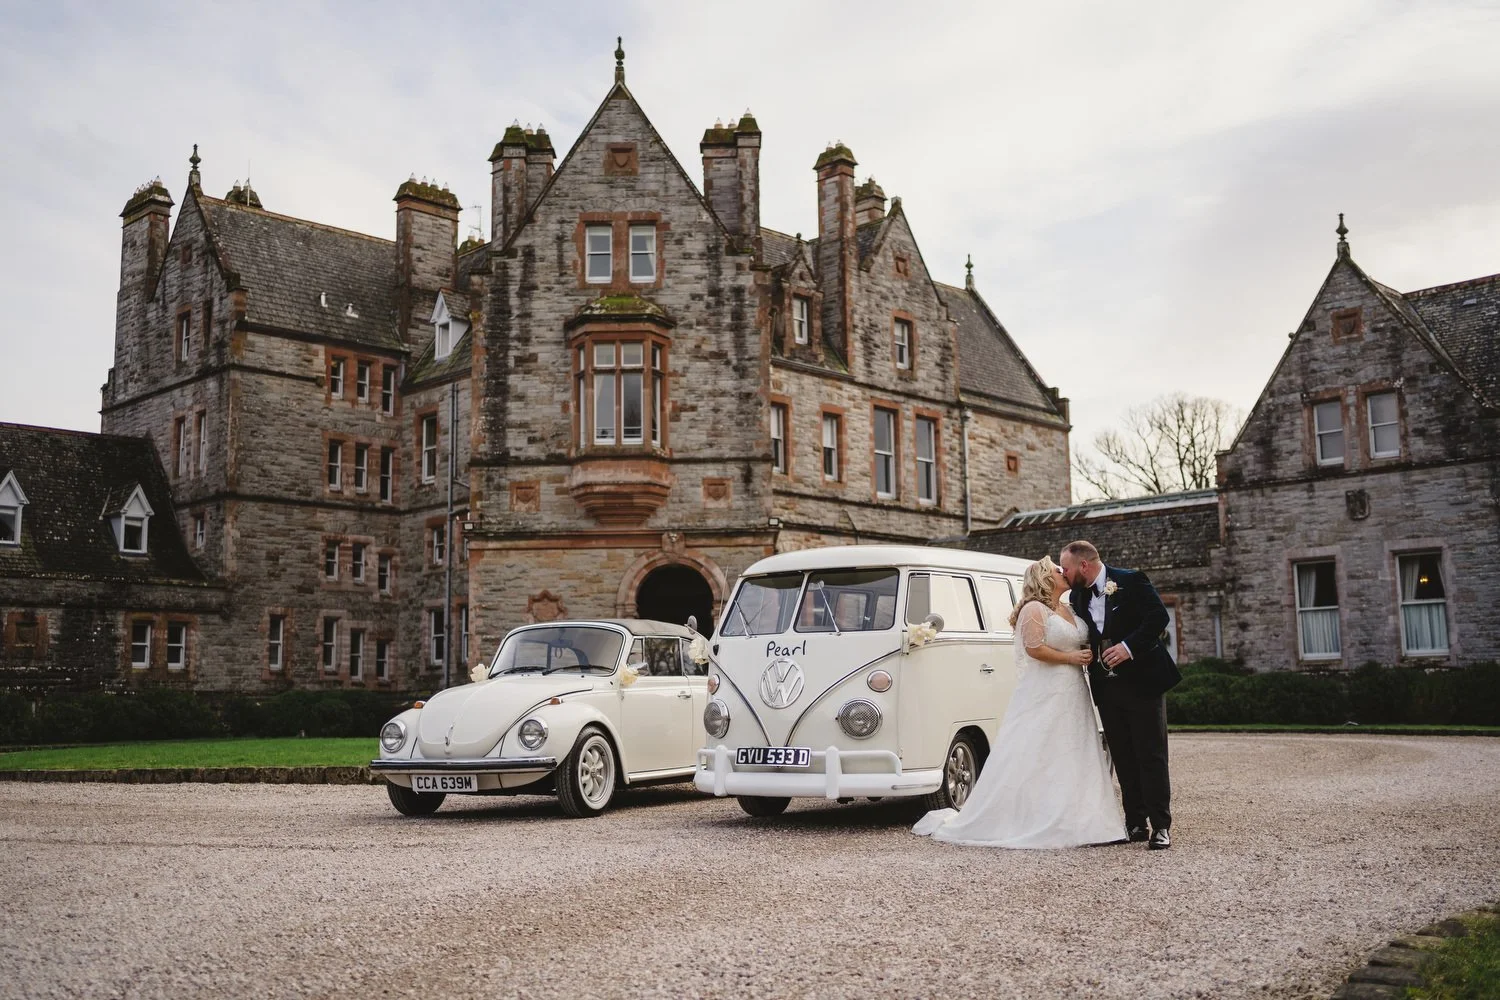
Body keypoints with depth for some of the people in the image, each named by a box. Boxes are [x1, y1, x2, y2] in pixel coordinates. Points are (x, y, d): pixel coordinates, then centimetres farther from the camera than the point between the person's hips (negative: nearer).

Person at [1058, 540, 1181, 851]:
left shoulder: (1131, 581, -9)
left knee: (1151, 756, -3)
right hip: (1107, 687, 6)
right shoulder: (1078, 597, 9)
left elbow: (1159, 617, -17)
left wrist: (1128, 647, -23)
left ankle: (1161, 827, 0)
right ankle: (1135, 824, 16)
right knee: (1124, 760, 9)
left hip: (1142, 682, -6)